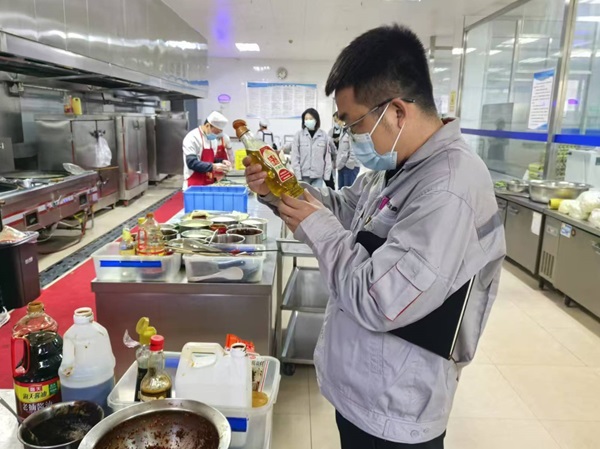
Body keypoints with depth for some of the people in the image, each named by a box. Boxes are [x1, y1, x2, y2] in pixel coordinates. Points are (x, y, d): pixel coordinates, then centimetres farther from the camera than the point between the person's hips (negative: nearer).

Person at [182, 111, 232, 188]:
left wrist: (221, 161, -1)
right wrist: (213, 167, -26)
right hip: (195, 186, -7)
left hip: (211, 184, 7)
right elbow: (191, 163, -19)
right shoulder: (192, 138, -12)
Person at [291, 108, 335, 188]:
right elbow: (295, 156, -2)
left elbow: (327, 156, 5)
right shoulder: (299, 135, -1)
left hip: (318, 175, 1)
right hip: (303, 174, -1)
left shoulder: (324, 135, 2)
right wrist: (297, 175, -9)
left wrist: (327, 173, 0)